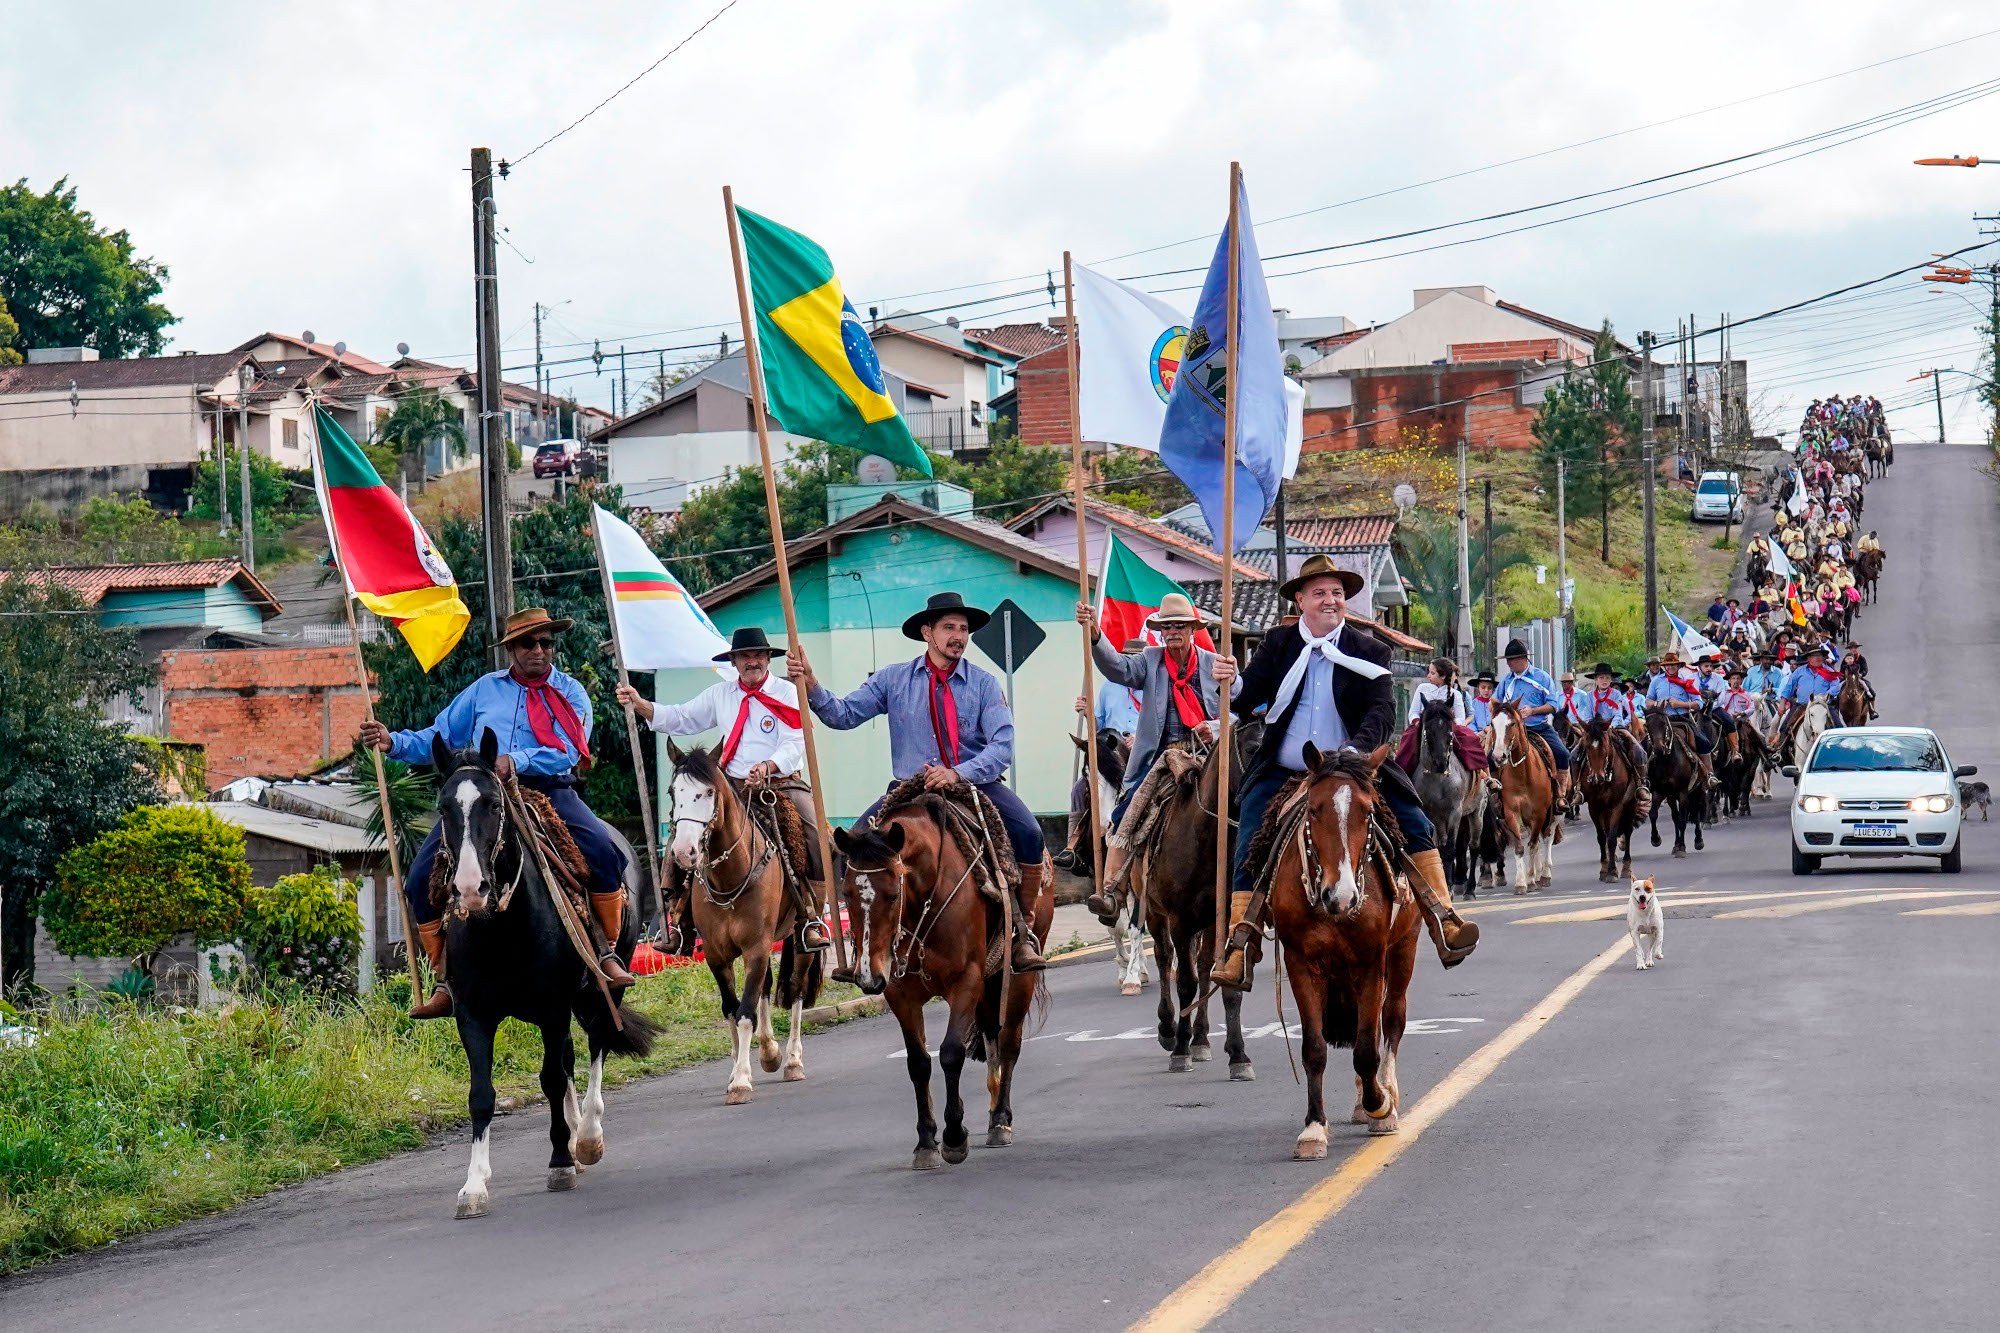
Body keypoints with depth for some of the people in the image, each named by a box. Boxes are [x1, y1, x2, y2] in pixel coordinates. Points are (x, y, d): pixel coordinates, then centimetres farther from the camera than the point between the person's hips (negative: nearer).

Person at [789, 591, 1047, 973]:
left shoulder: (984, 684, 2)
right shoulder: (894, 679, 6)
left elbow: (1003, 745, -10)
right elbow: (845, 715, 1)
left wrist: (958, 774, -25)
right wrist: (810, 686, -16)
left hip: (976, 785, -1)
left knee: (1028, 834, -25)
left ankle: (1021, 931, -8)